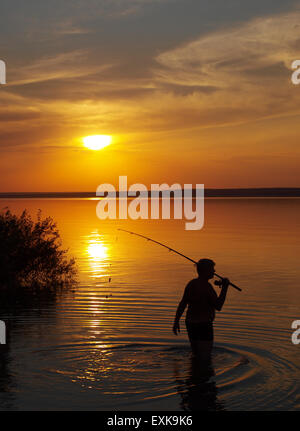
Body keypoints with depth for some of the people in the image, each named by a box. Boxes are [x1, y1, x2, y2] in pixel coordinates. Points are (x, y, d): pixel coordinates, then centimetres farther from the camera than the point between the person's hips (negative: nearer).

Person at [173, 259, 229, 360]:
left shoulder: (191, 283, 5)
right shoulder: (206, 286, -19)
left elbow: (182, 304, 6)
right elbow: (218, 307, -17)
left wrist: (176, 322, 12)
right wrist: (225, 287, -12)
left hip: (190, 324, 9)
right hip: (203, 326, -9)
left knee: (196, 354, 20)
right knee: (205, 359, -4)